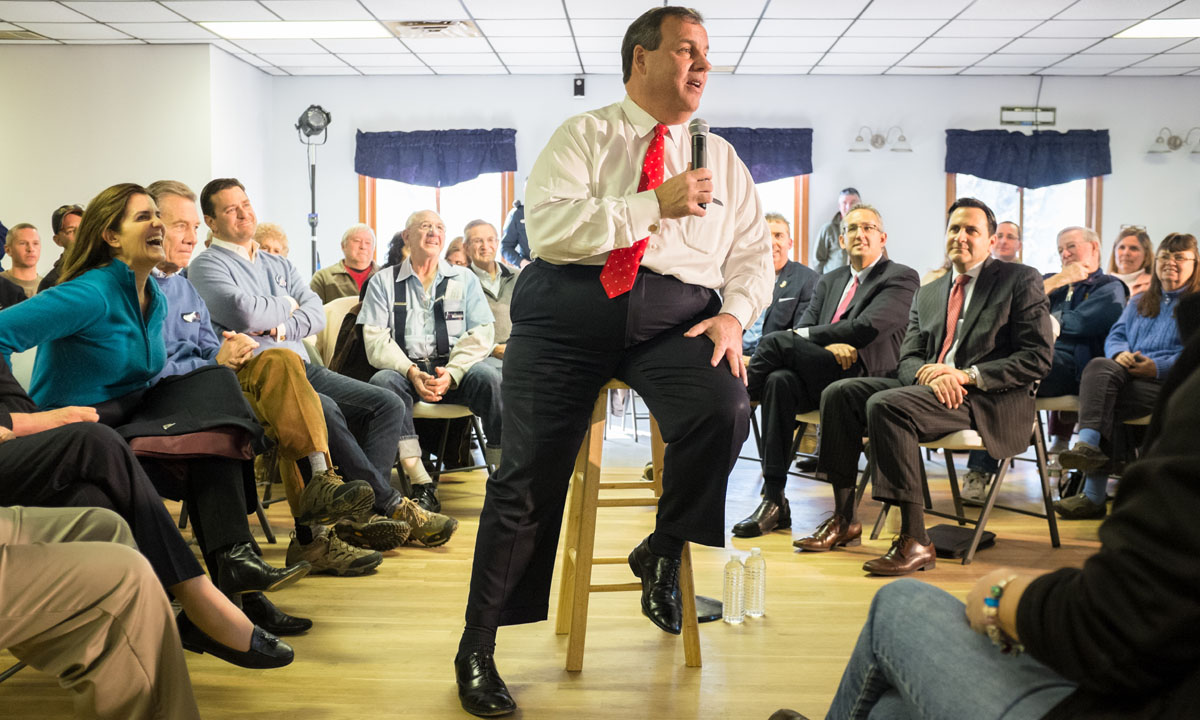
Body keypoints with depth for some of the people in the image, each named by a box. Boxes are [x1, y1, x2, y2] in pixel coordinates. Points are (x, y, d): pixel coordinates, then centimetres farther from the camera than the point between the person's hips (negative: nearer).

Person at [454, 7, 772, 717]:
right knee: (528, 473, -8)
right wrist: (655, 205, -12)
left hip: (676, 314, 2)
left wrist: (734, 313, -8)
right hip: (569, 307, -2)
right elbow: (546, 227, -9)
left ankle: (663, 552, 2)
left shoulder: (723, 160, 18)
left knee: (724, 411, -28)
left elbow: (754, 254, 13)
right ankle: (478, 645, 11)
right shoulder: (582, 136, 7)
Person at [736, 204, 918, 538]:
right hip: (823, 376, 6)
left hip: (864, 379, -6)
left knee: (777, 341, -24)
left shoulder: (901, 278, 3)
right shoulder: (830, 280, 24)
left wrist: (806, 335, -8)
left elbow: (867, 328, -13)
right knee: (780, 381, -30)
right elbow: (804, 328, 10)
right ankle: (774, 502, -28)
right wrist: (830, 345, -13)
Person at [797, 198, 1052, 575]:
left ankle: (915, 540, -28)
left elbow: (1038, 358, -5)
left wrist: (967, 375, -17)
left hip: (989, 400, -6)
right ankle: (844, 520, -8)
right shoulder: (928, 293, 21)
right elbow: (907, 359, 14)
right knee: (839, 393, -13)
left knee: (886, 405, -31)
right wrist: (928, 372, -12)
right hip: (929, 387, 7)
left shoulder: (1021, 281, 4)